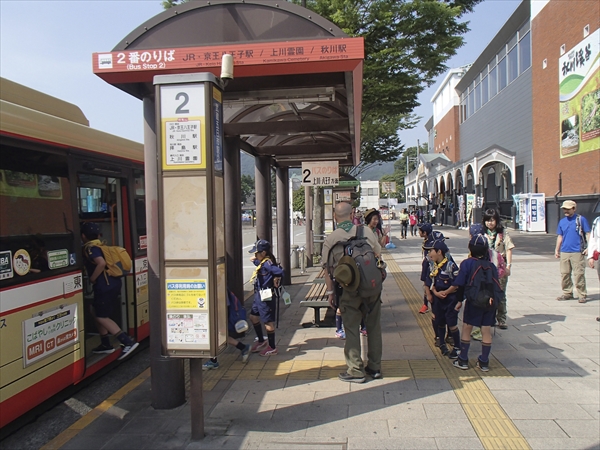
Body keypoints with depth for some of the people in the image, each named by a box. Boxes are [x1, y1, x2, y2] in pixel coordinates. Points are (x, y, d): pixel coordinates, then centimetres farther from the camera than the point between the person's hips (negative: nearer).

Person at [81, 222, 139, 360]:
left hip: (105, 286, -9)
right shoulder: (99, 246, 16)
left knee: (101, 317, -3)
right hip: (111, 284, 9)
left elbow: (102, 263, -29)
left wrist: (92, 278, -16)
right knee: (96, 313, 20)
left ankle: (128, 342, -10)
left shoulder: (90, 248, -12)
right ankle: (105, 344, 27)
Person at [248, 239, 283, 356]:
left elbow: (279, 272, -36)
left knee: (268, 321, 1)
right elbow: (258, 262, 30)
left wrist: (276, 280, -19)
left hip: (266, 296, -10)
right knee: (253, 316, 20)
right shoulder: (262, 262, 6)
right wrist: (255, 260, 10)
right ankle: (261, 341, 35)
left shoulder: (267, 263, -22)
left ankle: (272, 348, 15)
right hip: (259, 294, 10)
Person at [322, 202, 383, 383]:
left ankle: (356, 370, 14)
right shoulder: (366, 231, 0)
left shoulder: (330, 239, -5)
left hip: (349, 289, -2)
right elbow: (378, 254, 6)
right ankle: (374, 367, 26)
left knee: (352, 328, 8)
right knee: (374, 326, 14)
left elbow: (327, 269, -5)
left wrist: (331, 292, 3)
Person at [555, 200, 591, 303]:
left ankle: (582, 295, 4)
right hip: (564, 252, 5)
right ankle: (567, 293, 19)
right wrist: (557, 250, 14)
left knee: (579, 274, -5)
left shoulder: (581, 219, -2)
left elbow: (587, 234, -1)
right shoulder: (562, 221, 12)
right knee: (565, 274, 9)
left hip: (577, 252, -5)